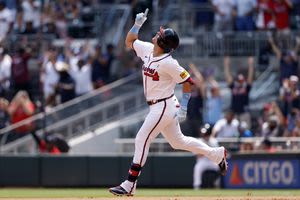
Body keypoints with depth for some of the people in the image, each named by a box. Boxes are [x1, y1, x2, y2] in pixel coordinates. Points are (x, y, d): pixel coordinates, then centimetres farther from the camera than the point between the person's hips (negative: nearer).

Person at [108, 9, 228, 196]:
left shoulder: (168, 63, -21)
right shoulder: (147, 49, 2)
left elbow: (188, 81, -16)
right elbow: (129, 41, 19)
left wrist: (183, 108, -16)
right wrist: (137, 24, 3)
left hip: (165, 106, -9)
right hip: (158, 107, 9)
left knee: (142, 139, -11)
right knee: (178, 141, 20)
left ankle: (130, 185, -8)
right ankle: (218, 154, 32)